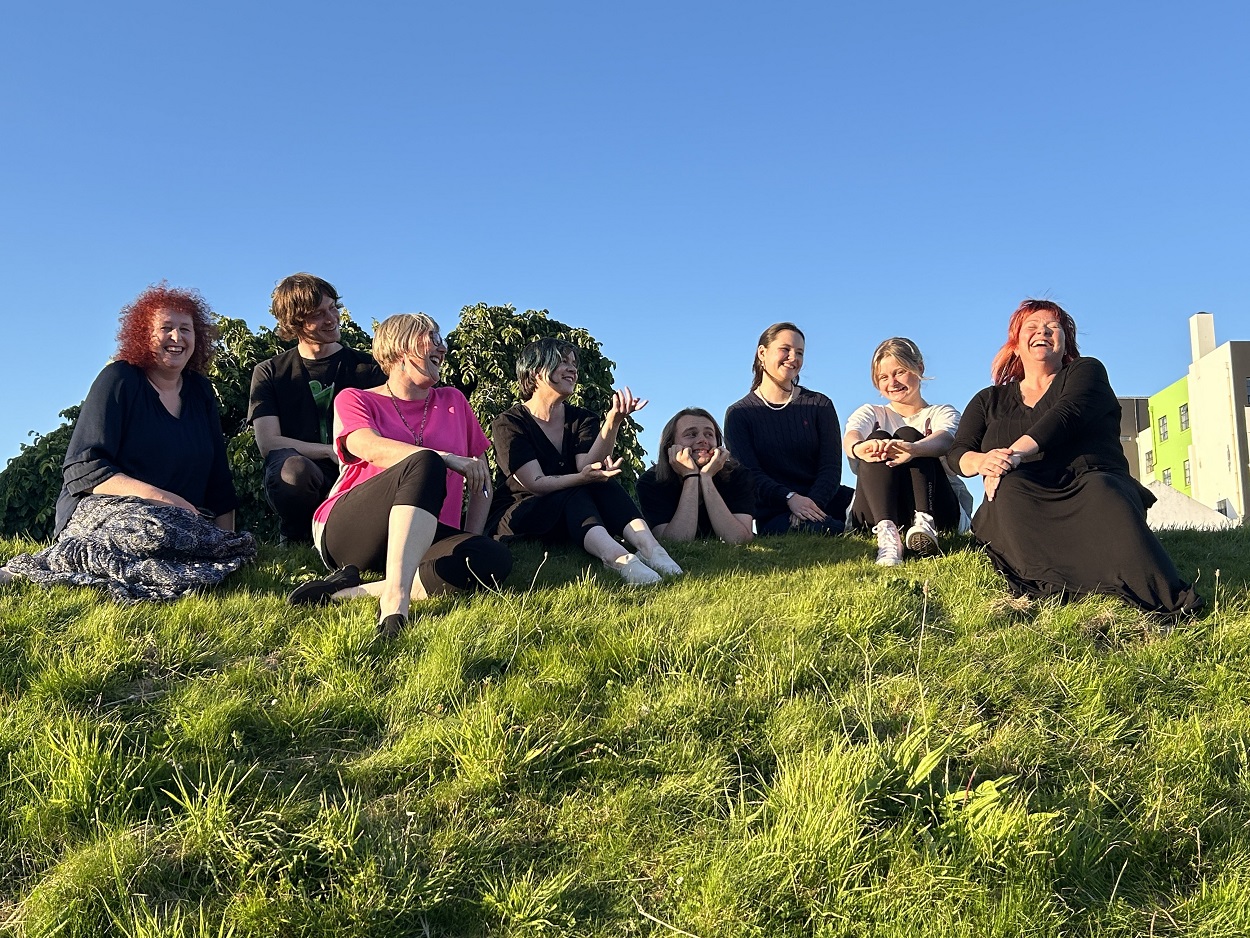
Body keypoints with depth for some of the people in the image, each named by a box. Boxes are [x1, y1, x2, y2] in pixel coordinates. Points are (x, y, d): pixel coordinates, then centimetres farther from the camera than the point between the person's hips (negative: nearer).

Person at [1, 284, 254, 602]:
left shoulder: (200, 390, 16)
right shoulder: (120, 379, 0)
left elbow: (218, 476, 16)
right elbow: (82, 468, -8)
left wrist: (226, 534, 2)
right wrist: (156, 497, -21)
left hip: (180, 520, 6)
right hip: (99, 508, -6)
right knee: (158, 532, -42)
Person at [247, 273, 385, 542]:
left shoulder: (368, 367, 13)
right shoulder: (270, 373, 12)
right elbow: (268, 443, 0)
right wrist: (332, 452, -11)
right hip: (302, 482, 0)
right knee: (293, 468, -38)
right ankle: (297, 542, -6)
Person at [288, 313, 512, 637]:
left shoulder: (453, 401, 21)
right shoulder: (354, 400, 12)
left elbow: (483, 481, 18)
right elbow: (372, 450, -12)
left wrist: (469, 541, 3)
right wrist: (450, 460, -21)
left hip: (426, 538, 4)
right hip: (347, 532, -3)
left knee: (494, 560, -29)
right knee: (424, 464, -33)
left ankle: (352, 592, -32)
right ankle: (395, 599, -46)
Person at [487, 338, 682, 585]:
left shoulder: (582, 419, 6)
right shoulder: (508, 424, -7)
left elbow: (587, 467, -15)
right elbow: (536, 484, -19)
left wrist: (613, 422, -30)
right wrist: (584, 478, -36)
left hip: (571, 516, 4)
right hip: (518, 519, -4)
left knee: (602, 482, -24)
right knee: (575, 496, -32)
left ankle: (649, 547, -47)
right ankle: (618, 558, -59)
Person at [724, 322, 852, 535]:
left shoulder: (819, 405, 13)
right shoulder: (739, 414, 8)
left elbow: (831, 467, 1)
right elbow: (751, 474, -4)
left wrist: (813, 502, -20)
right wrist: (790, 498, -23)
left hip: (824, 500, 2)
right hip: (774, 512, -1)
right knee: (811, 526, -37)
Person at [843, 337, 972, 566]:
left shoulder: (943, 413, 14)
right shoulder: (871, 413, 18)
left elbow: (943, 441, -14)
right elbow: (850, 438, -9)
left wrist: (913, 448, -40)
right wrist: (859, 448, -37)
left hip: (938, 510, -1)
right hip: (875, 513, 1)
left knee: (907, 435, -20)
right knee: (878, 437, -23)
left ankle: (924, 521, -43)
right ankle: (886, 531, -47)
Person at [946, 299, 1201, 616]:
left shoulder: (1086, 372, 18)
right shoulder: (989, 400, 25)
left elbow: (1068, 414, -5)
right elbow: (957, 452, 11)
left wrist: (1016, 452, -22)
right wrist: (982, 461, -16)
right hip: (1026, 500, 2)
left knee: (1102, 492, -36)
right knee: (1009, 487, -33)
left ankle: (1168, 602, -52)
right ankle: (1048, 588, -47)